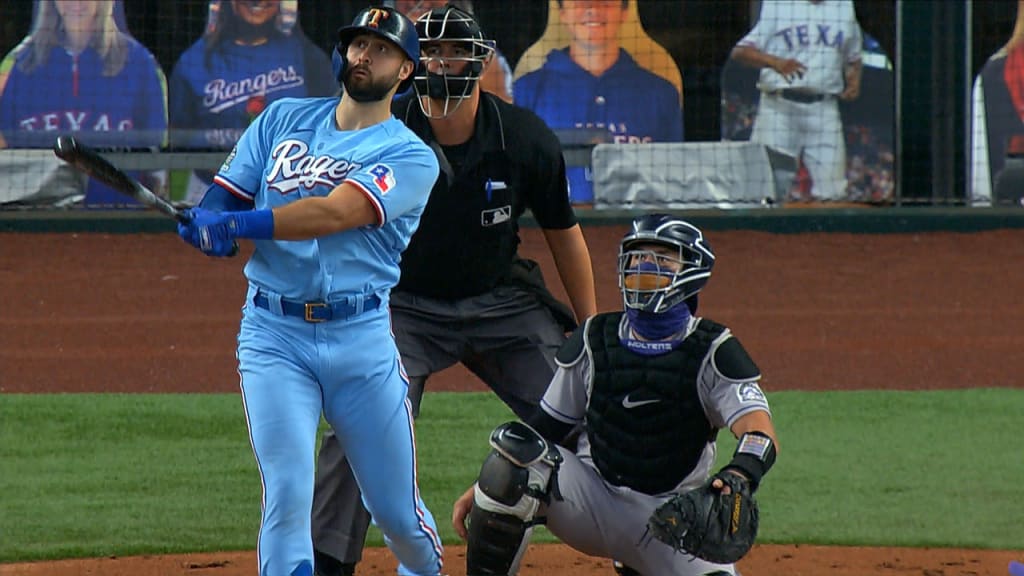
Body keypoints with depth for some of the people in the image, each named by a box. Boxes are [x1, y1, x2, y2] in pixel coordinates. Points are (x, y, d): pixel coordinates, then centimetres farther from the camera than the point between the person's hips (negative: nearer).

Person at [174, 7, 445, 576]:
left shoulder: (411, 157, -2)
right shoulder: (284, 119, 12)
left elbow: (336, 213, -18)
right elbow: (222, 199, 9)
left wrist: (238, 223, -28)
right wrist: (209, 221, -17)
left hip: (362, 336, -1)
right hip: (273, 335, 1)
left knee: (397, 510, 7)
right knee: (288, 495, -15)